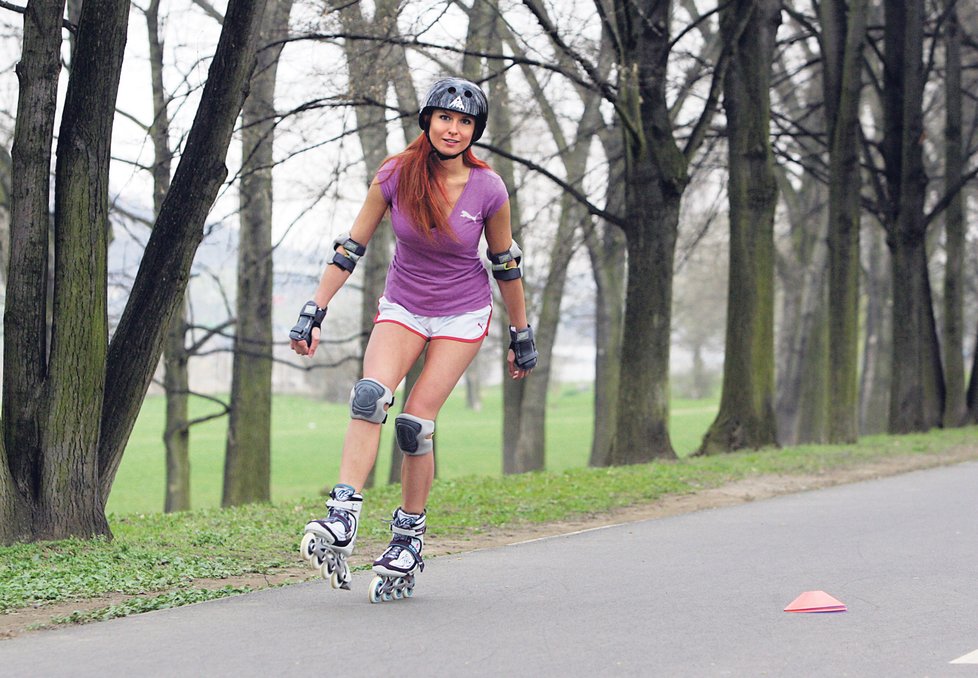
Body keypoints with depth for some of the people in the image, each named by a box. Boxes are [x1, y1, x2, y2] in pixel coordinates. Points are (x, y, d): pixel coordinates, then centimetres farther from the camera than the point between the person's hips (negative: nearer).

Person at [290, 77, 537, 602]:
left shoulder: (488, 190, -13)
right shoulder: (395, 176, -12)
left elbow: (506, 264, 1)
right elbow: (351, 247, -5)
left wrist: (521, 336, 8)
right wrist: (313, 313, -7)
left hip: (463, 315, -1)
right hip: (402, 307, 1)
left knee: (415, 424, -13)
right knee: (370, 395, -25)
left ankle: (409, 541, 4)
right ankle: (341, 522, -32)